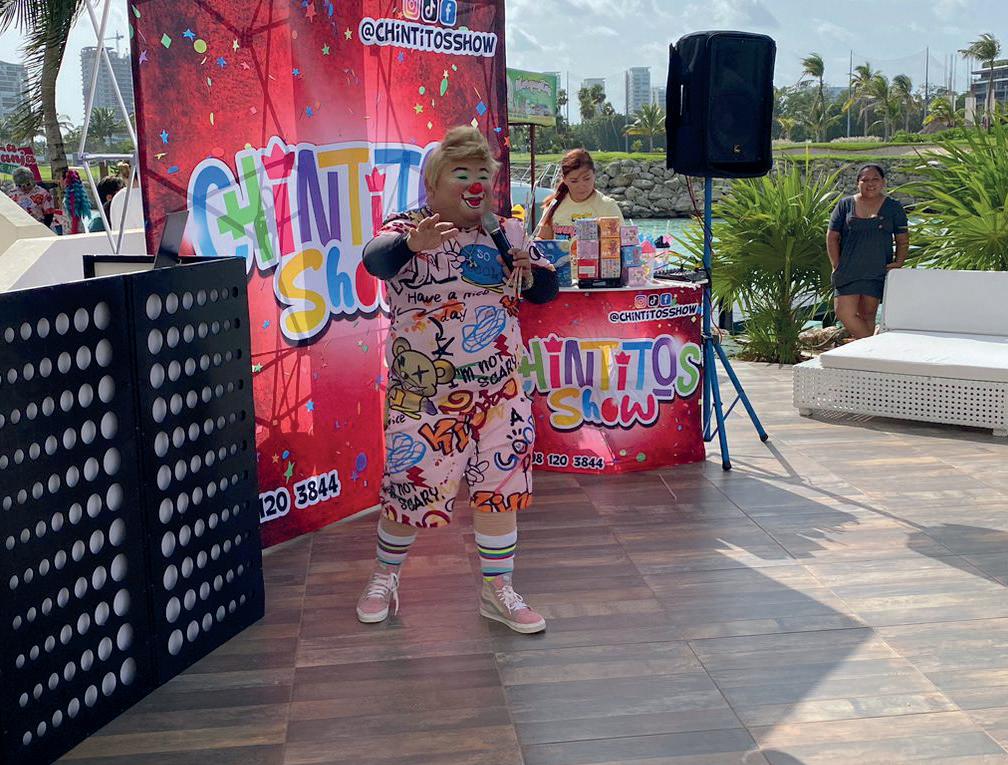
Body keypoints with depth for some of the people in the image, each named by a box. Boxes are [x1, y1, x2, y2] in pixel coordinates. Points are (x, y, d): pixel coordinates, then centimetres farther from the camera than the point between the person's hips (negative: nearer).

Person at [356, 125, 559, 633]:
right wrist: (411, 243, -53)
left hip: (498, 389, 4)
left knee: (501, 486, 7)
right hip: (424, 391, -4)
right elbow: (375, 258, -30)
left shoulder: (506, 233, 7)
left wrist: (528, 272, -12)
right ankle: (384, 577, 28)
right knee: (409, 486, 3)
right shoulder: (408, 229, -8)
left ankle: (497, 590, 22)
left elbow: (545, 289, 12)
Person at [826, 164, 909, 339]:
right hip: (848, 271, 0)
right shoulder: (845, 205, 6)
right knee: (845, 313, -10)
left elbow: (903, 240, 10)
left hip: (877, 272, 0)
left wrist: (898, 262, -5)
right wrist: (837, 266, -2)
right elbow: (832, 237, 6)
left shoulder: (893, 208, 7)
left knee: (867, 315, 5)